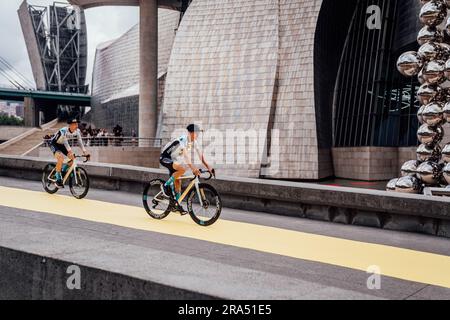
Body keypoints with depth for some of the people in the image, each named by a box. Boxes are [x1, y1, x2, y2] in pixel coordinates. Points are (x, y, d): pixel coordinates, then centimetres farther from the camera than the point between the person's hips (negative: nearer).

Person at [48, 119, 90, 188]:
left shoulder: (77, 131, -15)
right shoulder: (64, 130, -34)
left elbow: (80, 142, -15)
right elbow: (65, 142, -44)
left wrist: (85, 153, -25)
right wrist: (71, 152, -56)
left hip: (61, 145, 7)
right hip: (54, 144, -7)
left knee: (73, 158, -10)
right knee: (61, 158, -30)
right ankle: (58, 179, -18)